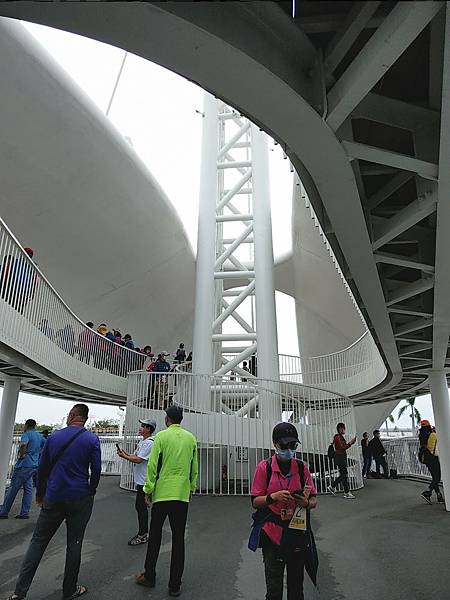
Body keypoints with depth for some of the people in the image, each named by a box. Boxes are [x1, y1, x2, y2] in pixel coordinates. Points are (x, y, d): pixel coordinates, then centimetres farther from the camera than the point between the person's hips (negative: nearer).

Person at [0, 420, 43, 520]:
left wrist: (21, 455, -17)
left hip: (24, 465, -7)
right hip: (34, 465, 7)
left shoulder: (26, 434, -11)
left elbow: (23, 444, -32)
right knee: (28, 489, 9)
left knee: (13, 488, 3)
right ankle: (25, 512, 9)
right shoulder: (39, 436, 13)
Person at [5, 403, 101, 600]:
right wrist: (90, 492, 11)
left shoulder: (53, 437, 0)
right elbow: (96, 470, -7)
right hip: (80, 499, -2)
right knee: (74, 543, 10)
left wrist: (40, 493, 22)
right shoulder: (92, 440, -9)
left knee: (38, 541, 15)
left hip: (53, 499, 2)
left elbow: (42, 468, 8)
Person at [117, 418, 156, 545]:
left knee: (141, 506, -3)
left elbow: (138, 459, -23)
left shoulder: (149, 443, -19)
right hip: (140, 480, 10)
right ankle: (144, 533, 27)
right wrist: (125, 453, 3)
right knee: (140, 506, 16)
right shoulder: (142, 442, 15)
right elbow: (135, 457, 17)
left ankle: (142, 535, 8)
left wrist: (124, 456, -11)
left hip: (144, 481, -10)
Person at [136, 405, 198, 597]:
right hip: (182, 495, 2)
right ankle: (175, 585, 15)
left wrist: (148, 489, 2)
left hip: (161, 493, -2)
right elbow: (194, 467, 9)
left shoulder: (162, 436, -8)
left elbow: (153, 465, -8)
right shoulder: (191, 438, 2)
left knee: (155, 537, 15)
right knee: (178, 539, 9)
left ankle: (149, 577, 27)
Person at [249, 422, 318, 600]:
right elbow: (255, 502, -4)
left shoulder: (302, 467, -1)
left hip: (297, 534, 2)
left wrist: (306, 503, -17)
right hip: (272, 534, -2)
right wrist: (273, 497, -22)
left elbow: (314, 501, 6)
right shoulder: (264, 467, -8)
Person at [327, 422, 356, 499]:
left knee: (343, 474, 13)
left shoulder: (341, 437, 16)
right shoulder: (337, 437, -14)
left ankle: (332, 486, 22)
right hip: (339, 457, -10)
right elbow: (342, 447, -20)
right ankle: (347, 493, 4)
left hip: (342, 457, 10)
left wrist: (351, 442, 7)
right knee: (344, 474, -4)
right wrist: (350, 443, -17)